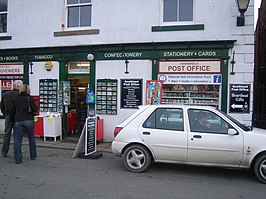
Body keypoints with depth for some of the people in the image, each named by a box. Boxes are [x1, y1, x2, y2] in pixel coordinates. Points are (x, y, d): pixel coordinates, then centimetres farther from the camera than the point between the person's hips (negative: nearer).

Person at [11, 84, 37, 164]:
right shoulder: (30, 98, -3)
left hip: (18, 121, 1)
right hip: (28, 120, -1)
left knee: (17, 139, 3)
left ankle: (18, 159, -3)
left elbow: (13, 111, 10)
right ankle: (33, 155, 23)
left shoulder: (16, 99, 6)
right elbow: (35, 109, -7)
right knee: (31, 138, 15)